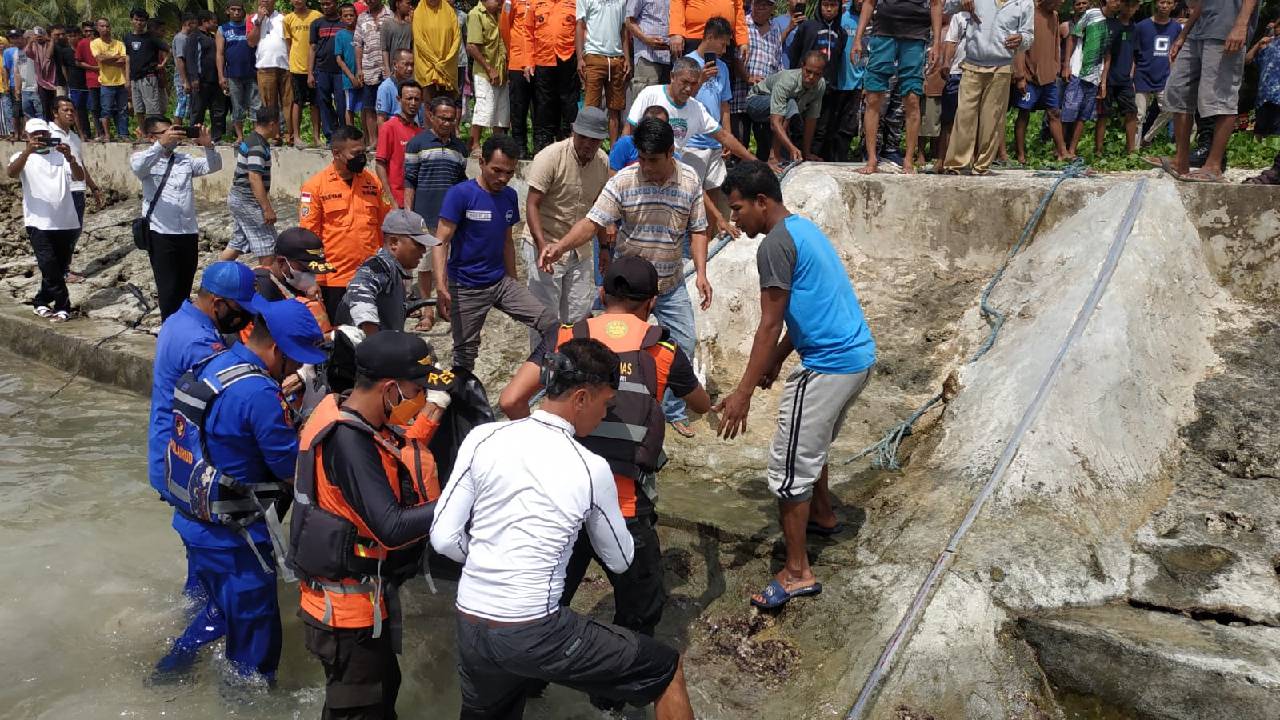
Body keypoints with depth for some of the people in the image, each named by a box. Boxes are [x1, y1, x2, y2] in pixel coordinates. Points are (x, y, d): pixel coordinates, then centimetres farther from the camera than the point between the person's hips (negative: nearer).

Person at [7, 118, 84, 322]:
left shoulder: (61, 156, 9)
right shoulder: (23, 157, 7)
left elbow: (80, 177, -8)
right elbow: (11, 173, -15)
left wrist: (69, 157, -26)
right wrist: (27, 151, -30)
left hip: (66, 222, 2)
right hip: (39, 223, -2)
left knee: (59, 268, 9)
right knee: (50, 267, -11)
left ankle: (41, 303, 25)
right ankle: (62, 306, 0)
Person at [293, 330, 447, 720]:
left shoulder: (350, 418, -1)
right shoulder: (347, 440, -29)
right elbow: (391, 529, -32)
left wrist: (430, 414, -2)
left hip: (360, 593, 9)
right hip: (348, 604, -9)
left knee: (384, 687, 27)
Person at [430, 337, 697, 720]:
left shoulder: (482, 439, -4)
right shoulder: (592, 470, -10)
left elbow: (444, 539, -4)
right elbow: (620, 561, 6)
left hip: (469, 627, 5)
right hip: (535, 634, -5)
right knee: (667, 670, 11)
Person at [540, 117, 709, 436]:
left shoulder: (689, 181, -6)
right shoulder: (623, 180, -14)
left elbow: (697, 230, 1)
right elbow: (592, 222, -19)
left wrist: (701, 273, -10)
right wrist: (560, 246, -35)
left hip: (671, 284, 3)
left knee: (685, 343, 6)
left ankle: (673, 410, 24)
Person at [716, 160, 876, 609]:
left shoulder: (775, 244, -15)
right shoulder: (803, 229, 15)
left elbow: (770, 325, -18)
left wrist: (743, 393, -16)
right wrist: (775, 362, 26)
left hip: (828, 366, -10)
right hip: (859, 357, 10)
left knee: (789, 466, -3)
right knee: (811, 445, 29)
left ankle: (797, 573, 3)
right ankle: (823, 516, 48)